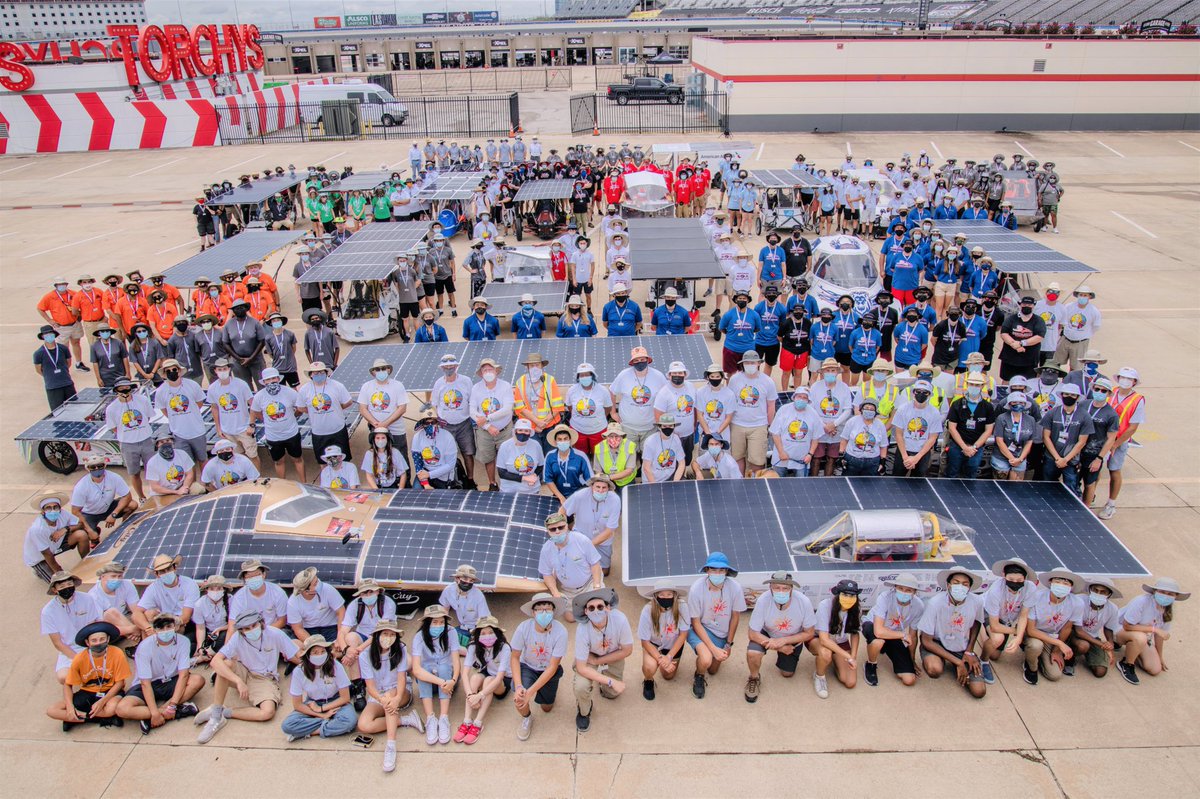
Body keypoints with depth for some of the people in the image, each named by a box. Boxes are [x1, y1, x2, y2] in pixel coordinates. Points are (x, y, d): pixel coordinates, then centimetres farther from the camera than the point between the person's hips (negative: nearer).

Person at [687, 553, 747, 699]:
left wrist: (728, 644, 1)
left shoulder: (734, 588, -23)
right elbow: (696, 623, -19)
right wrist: (713, 648, -23)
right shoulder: (696, 589, -29)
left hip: (721, 633, 4)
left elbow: (735, 616, -5)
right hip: (700, 629, -3)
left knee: (713, 670, 14)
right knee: (706, 660, -29)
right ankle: (699, 677, 7)